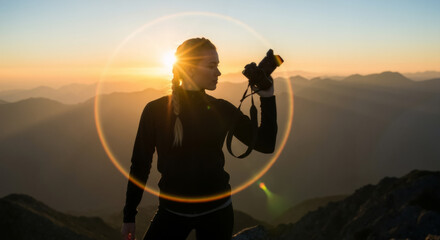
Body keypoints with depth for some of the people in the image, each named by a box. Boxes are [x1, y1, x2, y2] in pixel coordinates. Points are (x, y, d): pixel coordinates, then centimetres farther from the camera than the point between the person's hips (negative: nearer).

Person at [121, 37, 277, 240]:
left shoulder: (221, 109, -3)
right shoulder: (155, 110, -9)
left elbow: (266, 145, -1)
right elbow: (140, 165, -2)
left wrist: (267, 97, -9)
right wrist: (129, 216, 3)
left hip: (216, 211, 2)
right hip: (172, 212, -1)